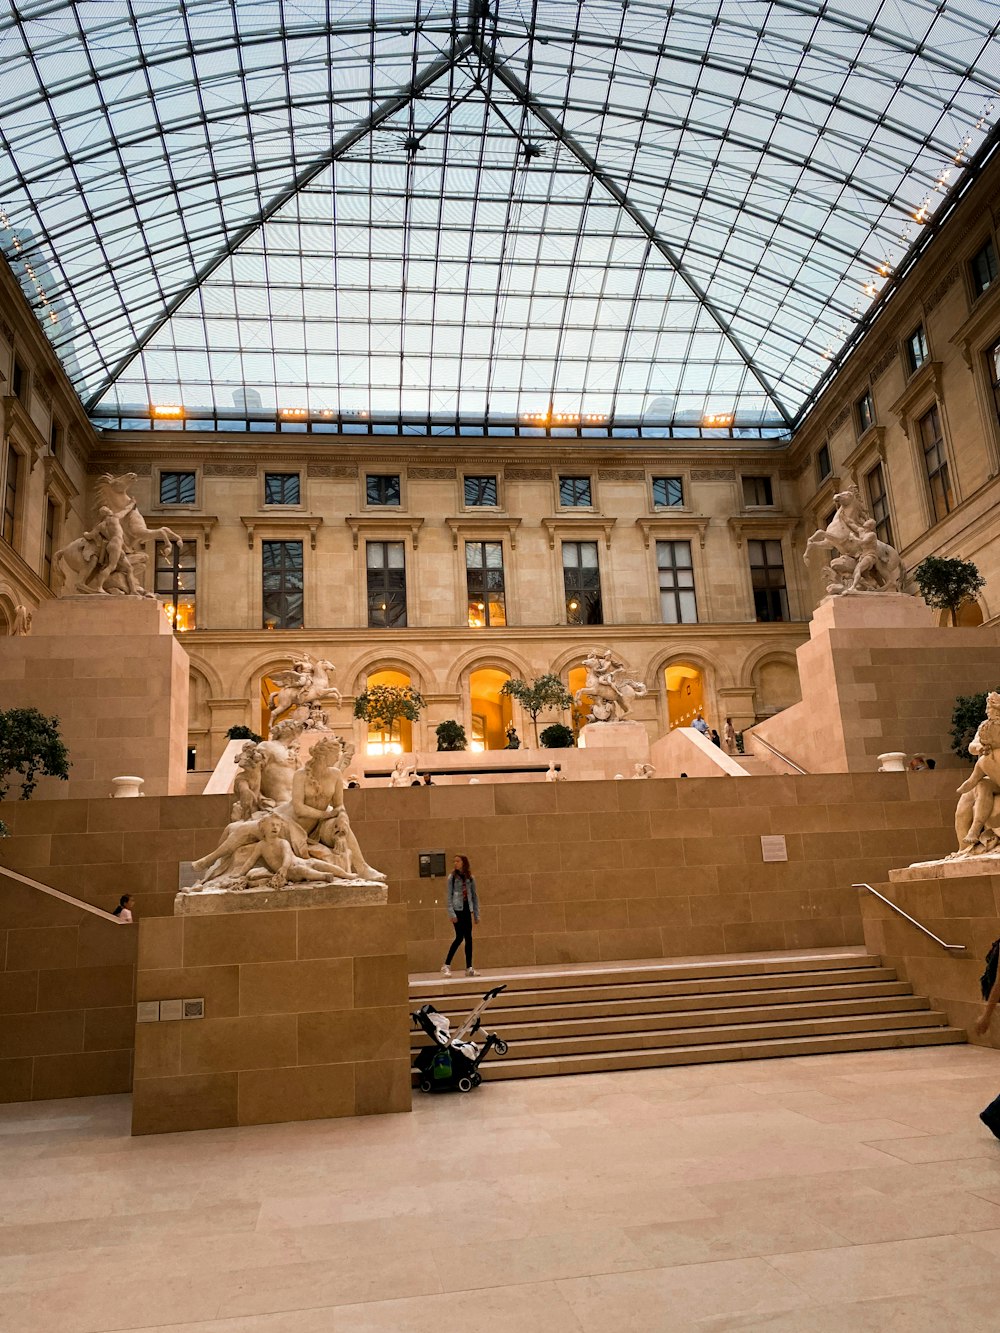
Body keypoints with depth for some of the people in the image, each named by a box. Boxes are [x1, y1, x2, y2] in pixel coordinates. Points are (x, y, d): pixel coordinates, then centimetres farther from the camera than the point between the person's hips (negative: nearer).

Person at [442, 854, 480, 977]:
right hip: (457, 909, -4)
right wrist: (451, 913, -12)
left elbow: (475, 896, 13)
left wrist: (476, 914, 10)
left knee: (468, 938, 2)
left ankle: (469, 968, 7)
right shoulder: (452, 877, 1)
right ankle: (446, 965, 0)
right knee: (459, 937, -9)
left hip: (467, 910, 4)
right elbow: (449, 896, -3)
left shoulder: (470, 878, 10)